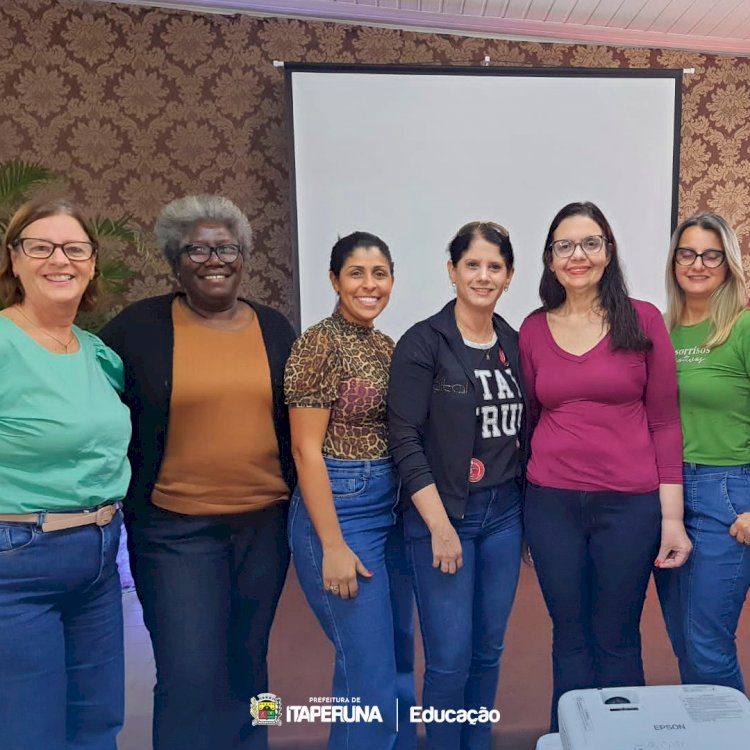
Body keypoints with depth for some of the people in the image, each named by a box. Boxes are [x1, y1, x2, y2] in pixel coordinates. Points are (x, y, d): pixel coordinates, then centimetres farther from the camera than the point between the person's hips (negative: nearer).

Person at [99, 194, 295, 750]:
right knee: (191, 678, -2)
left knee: (248, 667, 17)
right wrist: (122, 501, -3)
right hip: (174, 529, -3)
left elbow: (296, 422, 12)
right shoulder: (138, 325, -4)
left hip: (265, 525, 3)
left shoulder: (274, 328, 5)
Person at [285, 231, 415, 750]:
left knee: (400, 659, 18)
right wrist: (334, 545, -18)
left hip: (389, 508, 8)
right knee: (369, 670, 1)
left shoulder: (386, 346, 10)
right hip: (339, 509, -8)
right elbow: (306, 449, -16)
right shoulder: (320, 344, -13)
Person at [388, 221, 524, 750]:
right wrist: (439, 525, -16)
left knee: (489, 650, 16)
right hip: (443, 515, -5)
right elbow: (405, 439, -13)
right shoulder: (424, 342, -9)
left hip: (504, 513, 5)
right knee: (450, 660, 2)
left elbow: (523, 432, 12)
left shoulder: (514, 344, 7)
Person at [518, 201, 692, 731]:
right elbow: (527, 420, 9)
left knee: (617, 640, 11)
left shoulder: (643, 320, -1)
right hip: (551, 505, 2)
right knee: (571, 638, 14)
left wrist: (672, 517, -4)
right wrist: (515, 510, 7)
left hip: (630, 505, -1)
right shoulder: (533, 330, 4)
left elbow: (664, 423, -1)